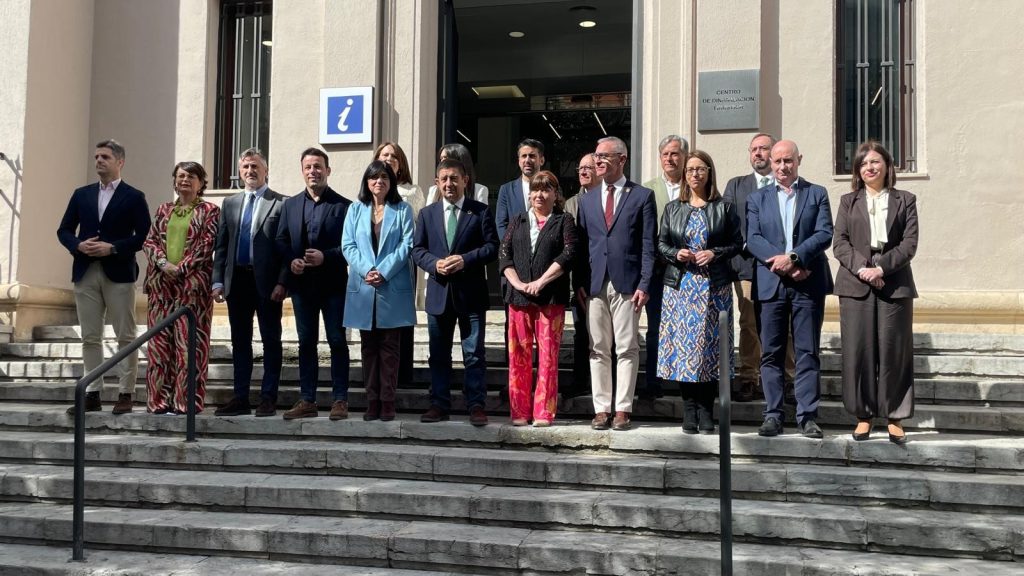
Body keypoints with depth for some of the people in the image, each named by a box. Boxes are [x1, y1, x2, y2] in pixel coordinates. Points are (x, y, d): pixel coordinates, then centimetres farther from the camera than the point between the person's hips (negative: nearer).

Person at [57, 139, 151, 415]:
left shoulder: (134, 197, 1)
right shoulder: (81, 194, 14)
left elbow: (144, 235, -5)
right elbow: (64, 230, 13)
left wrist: (113, 248, -15)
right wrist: (78, 245, -7)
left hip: (119, 273, -4)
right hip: (85, 273, 4)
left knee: (125, 337, -1)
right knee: (90, 337, 6)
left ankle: (125, 394, 4)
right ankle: (92, 394, 12)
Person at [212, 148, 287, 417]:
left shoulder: (281, 203, -2)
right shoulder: (230, 203, 14)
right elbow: (221, 245, 13)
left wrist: (282, 282, -13)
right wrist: (218, 280, 5)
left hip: (267, 282, -5)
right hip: (237, 281, 5)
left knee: (271, 340, 2)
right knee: (240, 341, 10)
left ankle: (268, 398, 8)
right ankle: (240, 398, 16)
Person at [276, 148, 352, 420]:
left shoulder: (343, 205, -2)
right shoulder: (290, 205, 11)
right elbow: (281, 241, 9)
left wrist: (325, 257, -19)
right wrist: (291, 261, -9)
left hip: (333, 284, -4)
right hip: (301, 284, 4)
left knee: (337, 341, 1)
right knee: (306, 343, 9)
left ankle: (339, 400, 7)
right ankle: (307, 400, 15)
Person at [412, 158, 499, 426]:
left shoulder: (480, 211, 3)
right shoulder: (427, 213, 12)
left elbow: (492, 246, -3)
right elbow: (417, 249, 7)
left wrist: (465, 259, -16)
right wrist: (435, 263, -11)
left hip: (471, 293, -3)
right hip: (438, 292, 3)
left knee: (474, 353, 0)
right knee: (439, 354, 9)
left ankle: (476, 405, 5)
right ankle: (439, 404, 17)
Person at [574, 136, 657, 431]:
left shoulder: (642, 196, 3)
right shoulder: (587, 200, 14)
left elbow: (648, 244, -2)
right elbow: (581, 244, 12)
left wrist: (644, 284, -9)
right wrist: (580, 282, 2)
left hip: (627, 283, -3)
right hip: (595, 283, 4)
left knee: (627, 349, 1)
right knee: (598, 349, 5)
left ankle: (622, 409, 7)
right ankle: (601, 409, 11)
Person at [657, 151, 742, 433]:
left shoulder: (724, 208, 6)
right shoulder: (672, 208, 12)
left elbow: (737, 242, 5)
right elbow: (661, 243, 12)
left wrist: (715, 253, -11)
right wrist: (677, 254, -7)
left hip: (714, 286, -1)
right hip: (680, 285, 2)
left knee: (710, 346, -2)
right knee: (683, 346, -1)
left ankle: (706, 413, 5)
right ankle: (689, 413, 6)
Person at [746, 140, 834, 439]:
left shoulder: (817, 194, 10)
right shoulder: (757, 199, 12)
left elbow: (825, 234, -2)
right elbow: (752, 239, 0)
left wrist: (793, 257, -15)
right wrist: (780, 262, -14)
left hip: (808, 283, -1)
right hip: (771, 284, 1)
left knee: (808, 352, 1)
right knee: (771, 353, 3)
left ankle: (807, 416, 5)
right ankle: (773, 415, 8)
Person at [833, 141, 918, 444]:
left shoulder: (905, 200, 10)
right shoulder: (848, 201, 13)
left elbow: (910, 243, 0)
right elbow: (840, 243, 3)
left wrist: (881, 267, -13)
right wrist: (862, 268, -13)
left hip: (895, 285, 0)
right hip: (855, 285, 1)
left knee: (894, 351, 0)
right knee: (858, 351, 0)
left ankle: (895, 418, 10)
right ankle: (863, 416, 9)